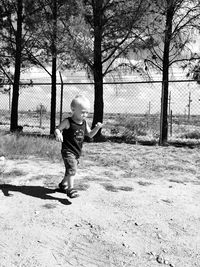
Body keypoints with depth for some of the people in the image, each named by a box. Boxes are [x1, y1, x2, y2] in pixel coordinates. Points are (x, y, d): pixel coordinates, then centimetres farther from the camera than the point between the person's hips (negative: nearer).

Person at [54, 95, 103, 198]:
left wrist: (97, 128, -5)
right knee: (72, 168, -22)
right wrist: (58, 134, -32)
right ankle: (70, 189, -18)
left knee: (70, 170, 20)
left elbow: (90, 134, 11)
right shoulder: (68, 122, -13)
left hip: (77, 152, 7)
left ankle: (63, 184, 41)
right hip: (68, 151, -7)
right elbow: (57, 129, -10)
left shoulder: (84, 123, 6)